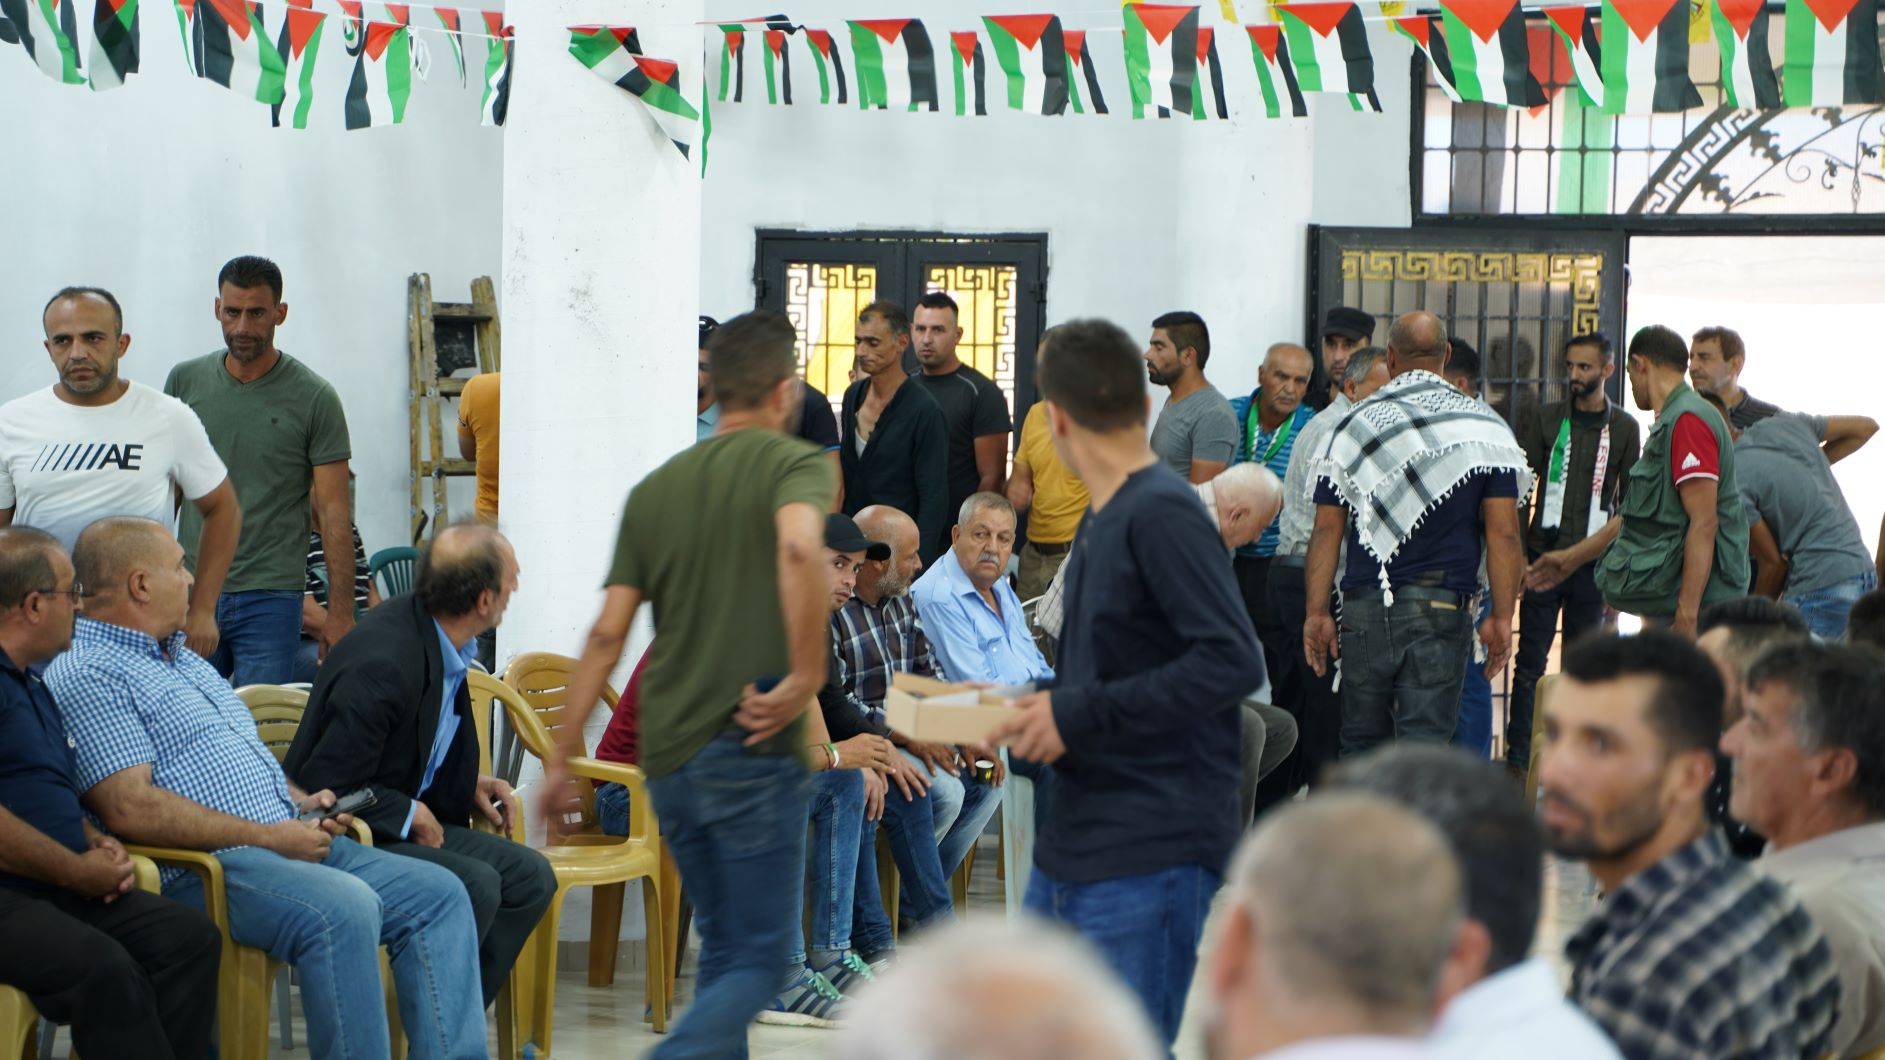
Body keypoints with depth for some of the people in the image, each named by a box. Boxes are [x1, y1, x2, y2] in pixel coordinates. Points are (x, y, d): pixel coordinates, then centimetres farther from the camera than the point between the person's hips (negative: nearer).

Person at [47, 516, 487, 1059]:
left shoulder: (185, 660, 26)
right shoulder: (85, 677, -6)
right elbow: (129, 809, -18)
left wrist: (300, 803, 10)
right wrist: (267, 837, -17)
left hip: (291, 842, 10)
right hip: (199, 870, -10)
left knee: (439, 894, -5)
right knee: (342, 908, -34)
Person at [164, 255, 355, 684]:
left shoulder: (314, 399, -3)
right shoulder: (184, 381, 6)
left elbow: (333, 512, -2)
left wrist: (340, 610, -6)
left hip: (270, 600, -3)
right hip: (190, 591, 3)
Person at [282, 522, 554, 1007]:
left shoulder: (438, 639, 2)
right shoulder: (383, 664, -27)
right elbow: (326, 787, -25)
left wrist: (469, 783, 7)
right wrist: (412, 816, -14)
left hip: (403, 822, 10)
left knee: (529, 876, -1)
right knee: (474, 885, -27)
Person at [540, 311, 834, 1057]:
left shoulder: (654, 489, 12)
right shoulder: (795, 463, -4)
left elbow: (607, 635, 6)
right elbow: (799, 547, -28)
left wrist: (560, 759, 9)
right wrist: (807, 674, -20)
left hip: (666, 755, 6)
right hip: (752, 750, -6)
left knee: (724, 951, 19)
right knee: (757, 961, 0)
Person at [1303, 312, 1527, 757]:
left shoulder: (1355, 424, 4)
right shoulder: (1485, 427, 2)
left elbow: (1327, 529, 1)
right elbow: (1503, 532, -4)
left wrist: (1316, 612, 4)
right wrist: (1502, 617, 0)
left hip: (1364, 608, 1)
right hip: (1442, 607, -1)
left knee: (1362, 748, 12)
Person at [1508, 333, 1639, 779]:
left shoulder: (1625, 428, 5)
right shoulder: (1547, 419, 5)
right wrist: (1518, 554, -5)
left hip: (1592, 564, 0)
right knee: (1530, 665, -1)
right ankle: (1517, 759, 3)